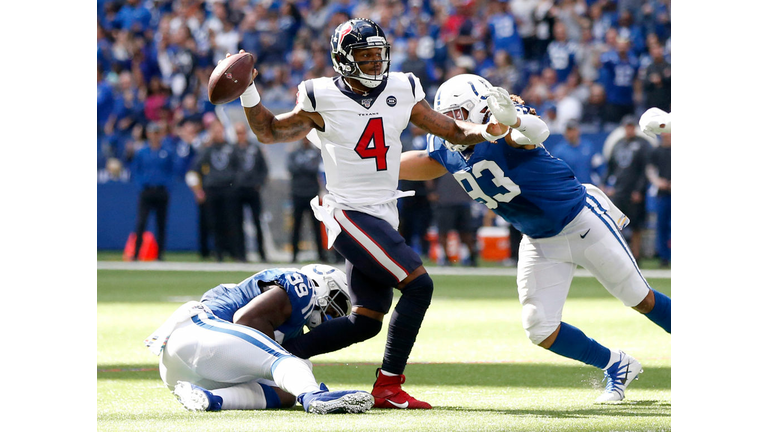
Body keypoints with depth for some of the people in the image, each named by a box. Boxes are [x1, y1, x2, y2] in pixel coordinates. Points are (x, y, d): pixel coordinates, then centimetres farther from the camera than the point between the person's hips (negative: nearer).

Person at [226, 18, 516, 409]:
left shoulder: (401, 91, 6)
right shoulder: (323, 99, -6)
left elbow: (452, 131, 10)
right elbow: (270, 132, 7)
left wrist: (488, 131, -9)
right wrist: (247, 91, -8)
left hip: (383, 216, 7)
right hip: (350, 214, -7)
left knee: (365, 322, 7)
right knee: (418, 285, -19)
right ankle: (388, 387, -12)